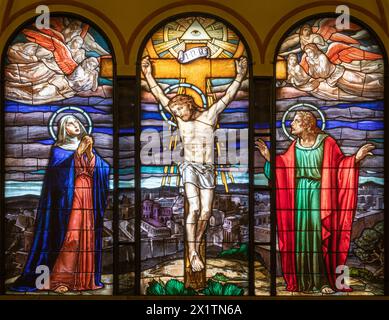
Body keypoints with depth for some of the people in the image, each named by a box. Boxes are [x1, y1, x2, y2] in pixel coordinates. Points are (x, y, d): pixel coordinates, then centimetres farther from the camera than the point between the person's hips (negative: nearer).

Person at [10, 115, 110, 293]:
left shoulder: (88, 148, 19)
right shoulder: (59, 149, 6)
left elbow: (96, 169, 7)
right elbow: (60, 167, -12)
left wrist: (89, 152, -6)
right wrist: (78, 152, -15)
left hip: (88, 196, 5)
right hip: (69, 196, -5)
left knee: (87, 236, 0)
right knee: (71, 236, -16)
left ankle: (84, 279, 5)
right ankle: (59, 279, -12)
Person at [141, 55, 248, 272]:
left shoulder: (209, 115, 4)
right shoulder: (180, 119, 6)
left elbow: (228, 97, -1)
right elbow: (161, 97, 6)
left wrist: (239, 77, -9)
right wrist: (148, 75, 3)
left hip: (208, 170, 2)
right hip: (190, 167, -2)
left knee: (206, 211, -2)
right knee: (195, 208, -17)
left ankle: (197, 246, 15)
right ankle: (193, 253, -16)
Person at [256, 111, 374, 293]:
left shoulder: (327, 143, -3)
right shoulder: (294, 146, 9)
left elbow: (340, 163, -3)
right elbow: (282, 165, 13)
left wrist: (356, 158, -18)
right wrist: (269, 157, 3)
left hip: (319, 194, -4)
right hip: (300, 194, 4)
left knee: (320, 235, -6)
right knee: (299, 235, 2)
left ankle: (324, 281, 0)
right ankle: (303, 281, 10)